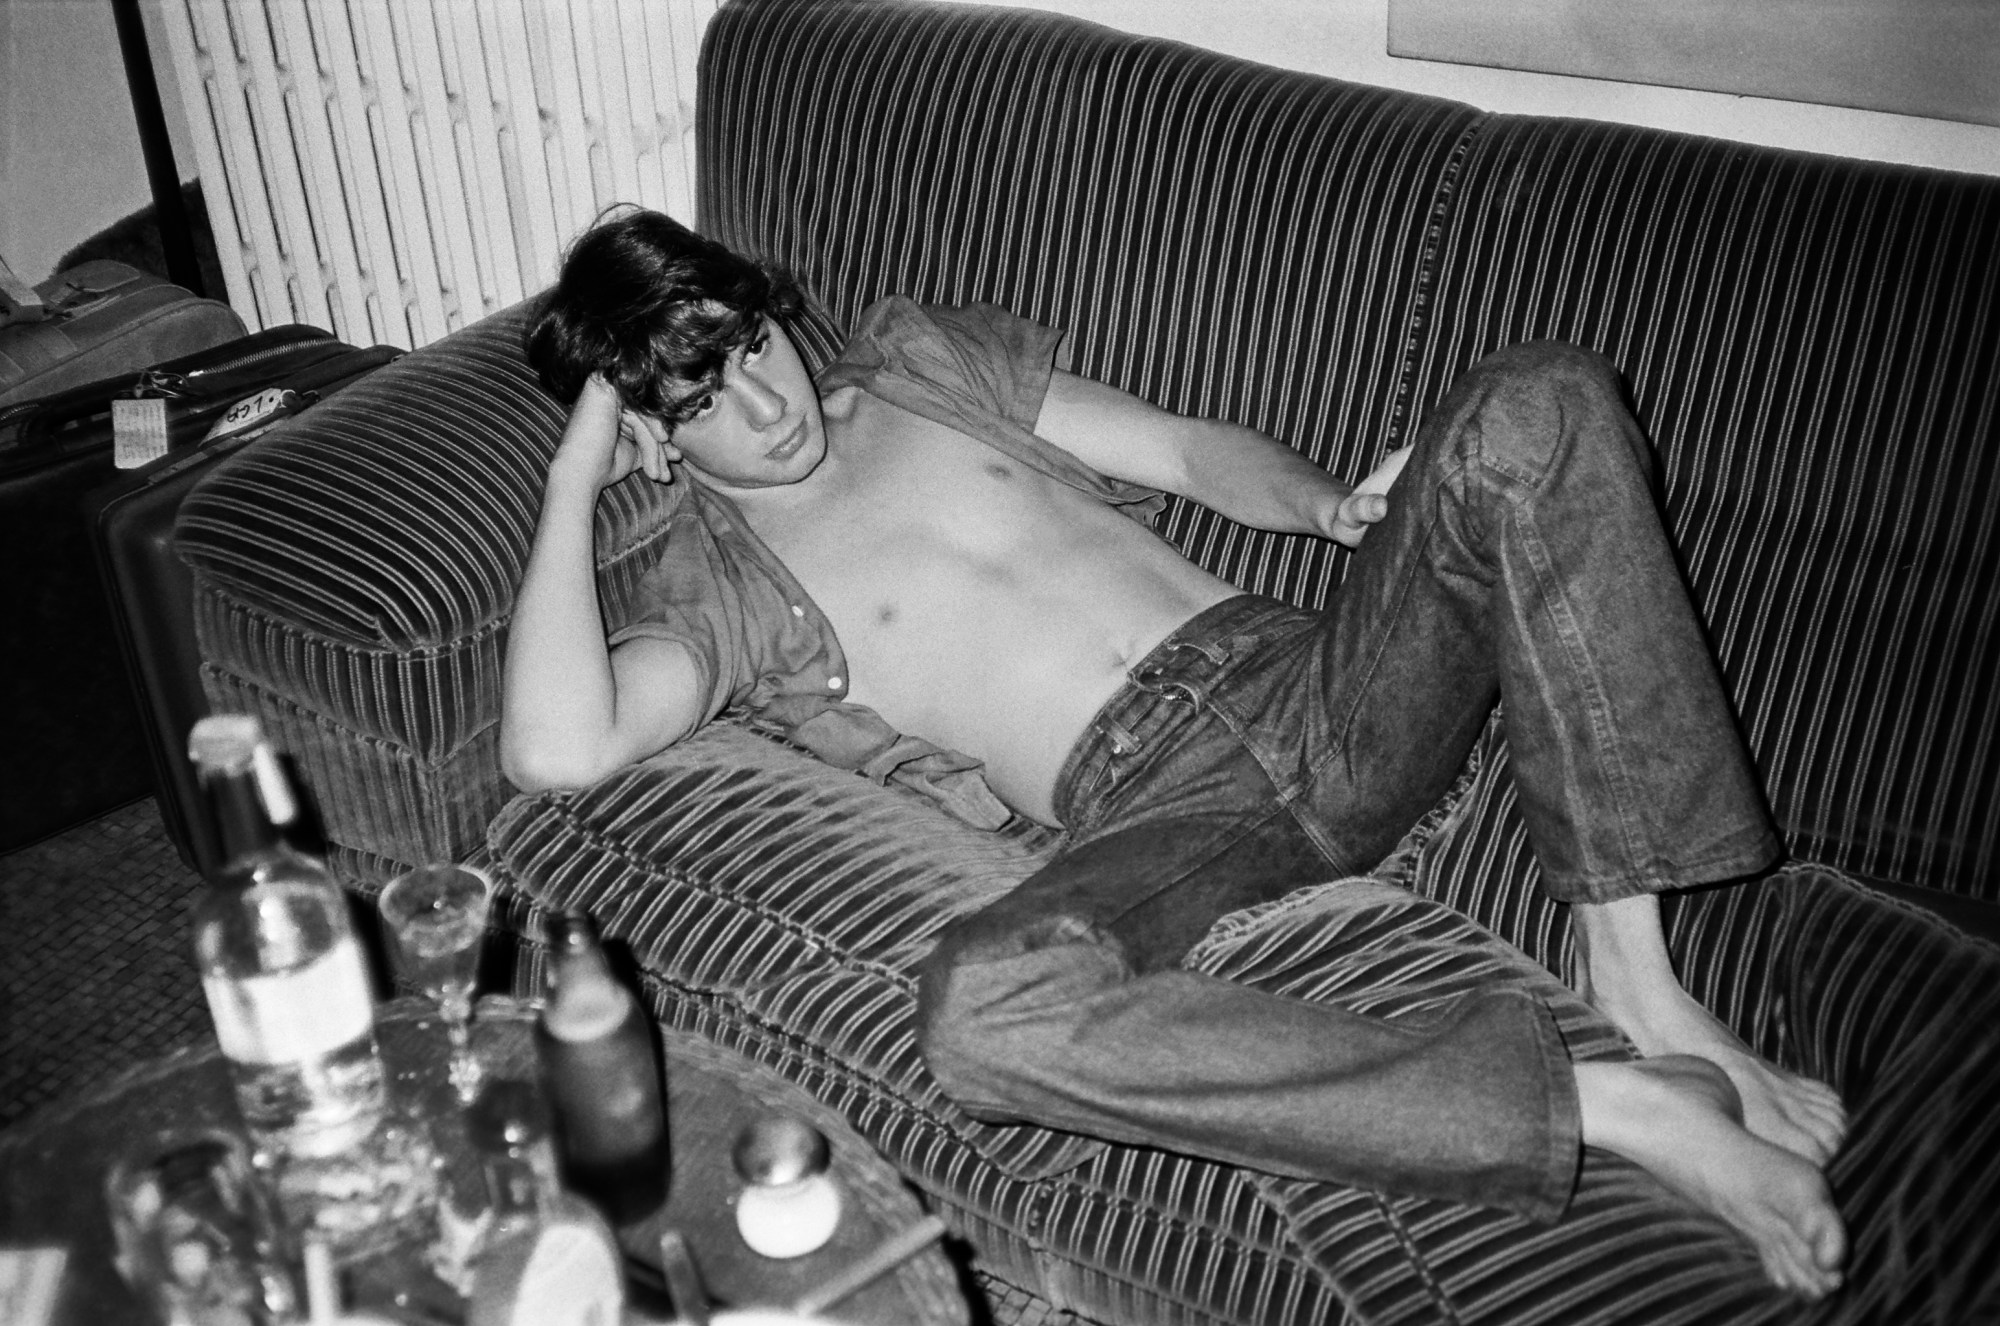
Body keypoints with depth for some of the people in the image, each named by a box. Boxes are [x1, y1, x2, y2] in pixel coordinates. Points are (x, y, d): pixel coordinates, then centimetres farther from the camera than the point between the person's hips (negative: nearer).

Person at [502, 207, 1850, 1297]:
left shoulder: (924, 357, 20)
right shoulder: (717, 589, 9)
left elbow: (1194, 452, 20)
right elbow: (559, 747, -11)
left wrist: (1331, 504, -1)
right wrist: (572, 478, -3)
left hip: (1309, 688, 4)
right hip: (1160, 811, -3)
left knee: (1537, 405, -20)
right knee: (985, 1008, -38)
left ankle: (1636, 978, -21)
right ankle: (1622, 1106, -31)